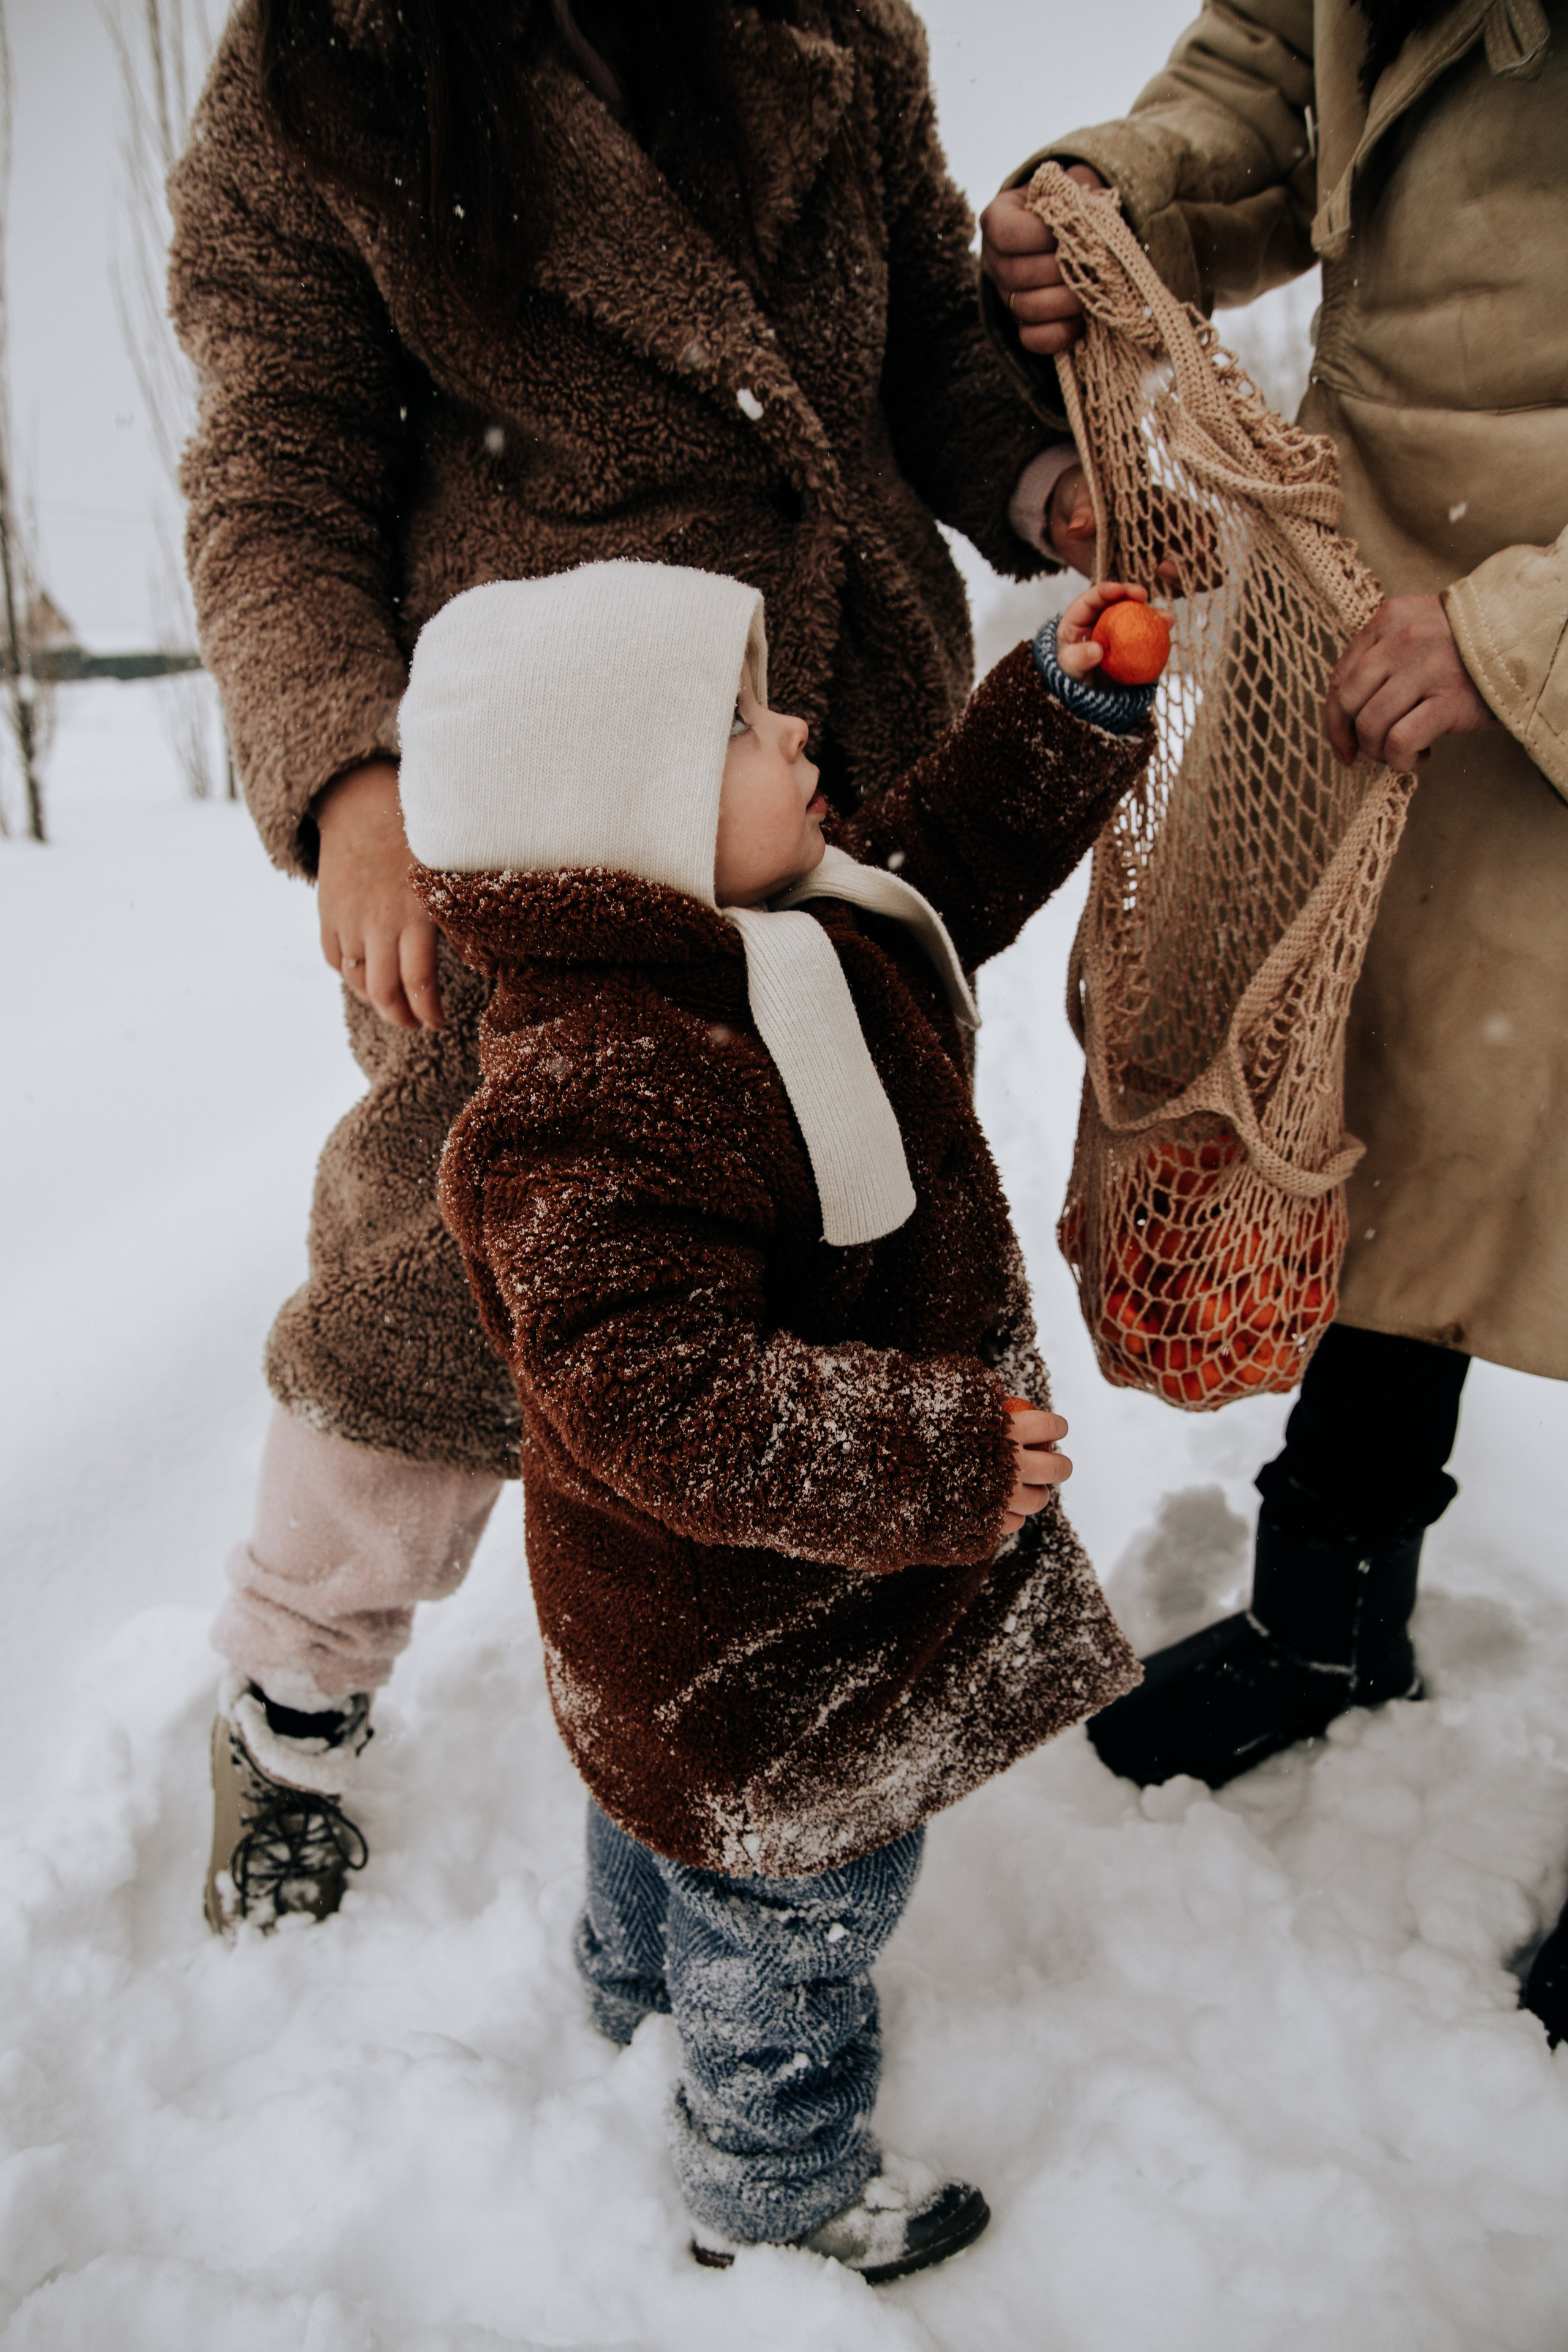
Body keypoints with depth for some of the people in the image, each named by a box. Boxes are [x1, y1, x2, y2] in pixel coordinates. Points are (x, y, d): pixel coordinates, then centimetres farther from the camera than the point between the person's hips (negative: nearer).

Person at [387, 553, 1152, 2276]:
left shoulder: (793, 924, -5)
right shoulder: (586, 1105, -37)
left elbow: (948, 862, 11)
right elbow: (657, 1394, -39)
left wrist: (1068, 704, 2)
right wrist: (928, 1463, -36)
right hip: (757, 1636, -10)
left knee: (681, 1824, 35)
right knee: (801, 1891, 15)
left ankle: (636, 1996, 65)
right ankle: (775, 2194, 43)